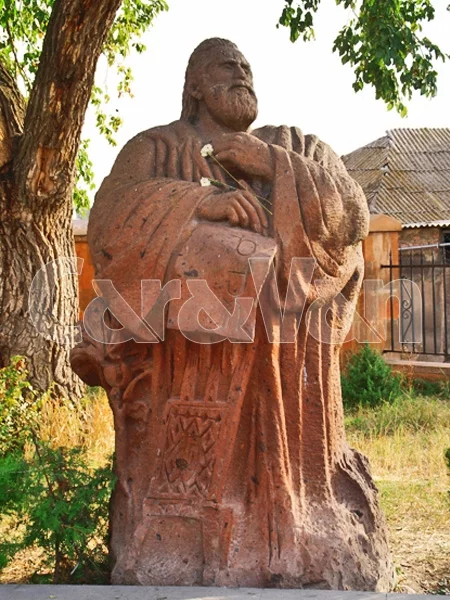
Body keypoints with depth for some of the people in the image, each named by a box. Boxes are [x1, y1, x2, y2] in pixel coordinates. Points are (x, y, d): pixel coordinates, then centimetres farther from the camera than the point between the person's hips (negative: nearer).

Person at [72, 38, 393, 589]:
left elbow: (352, 215, 2)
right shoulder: (156, 149, 11)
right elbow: (111, 223, -6)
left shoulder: (295, 150, 18)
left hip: (283, 368, 2)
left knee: (280, 474, 2)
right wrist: (200, 202, -18)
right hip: (192, 366, -2)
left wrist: (269, 163, -7)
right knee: (191, 480, -5)